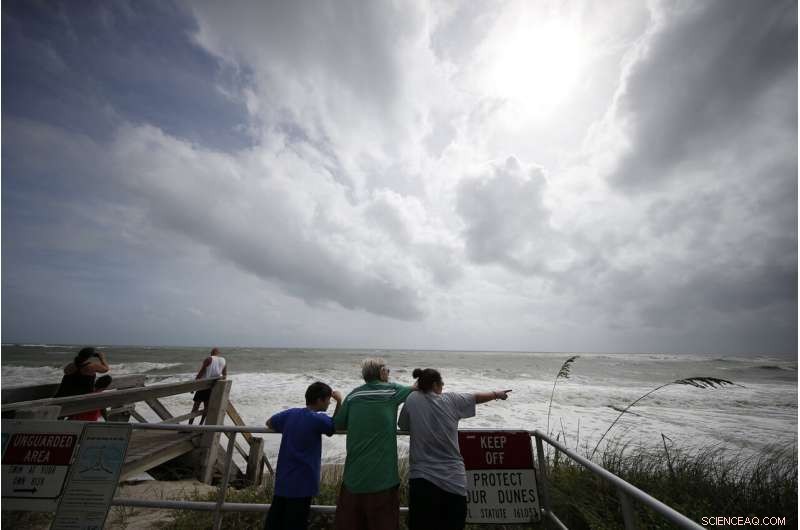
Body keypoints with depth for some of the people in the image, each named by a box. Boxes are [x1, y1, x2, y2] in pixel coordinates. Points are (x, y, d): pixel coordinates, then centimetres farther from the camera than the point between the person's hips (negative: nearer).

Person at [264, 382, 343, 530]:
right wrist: (339, 401, -6)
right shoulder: (317, 419, -20)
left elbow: (269, 423, 15)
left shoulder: (290, 413, -2)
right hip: (301, 483, -6)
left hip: (283, 479, 7)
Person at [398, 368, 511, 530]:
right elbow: (478, 397, 11)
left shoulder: (412, 399, -6)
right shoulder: (451, 400, -4)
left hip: (422, 478, 0)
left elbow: (403, 426, 8)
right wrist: (497, 394, 27)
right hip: (453, 479, 1)